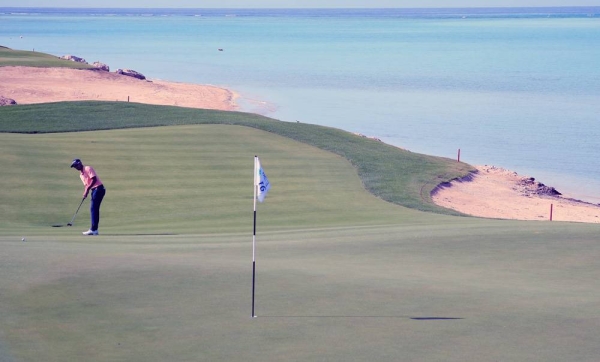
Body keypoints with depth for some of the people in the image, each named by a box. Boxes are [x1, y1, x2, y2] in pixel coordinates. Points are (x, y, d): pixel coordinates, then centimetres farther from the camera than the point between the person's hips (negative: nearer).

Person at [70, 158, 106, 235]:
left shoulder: (88, 169, -9)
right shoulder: (81, 174, 18)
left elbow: (94, 179, -18)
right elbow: (86, 184, 17)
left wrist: (88, 189, -20)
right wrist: (85, 193, -2)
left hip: (98, 188, -9)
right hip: (94, 190, 9)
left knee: (93, 209, -12)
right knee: (94, 209, 9)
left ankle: (93, 230, -13)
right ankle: (94, 229, 12)